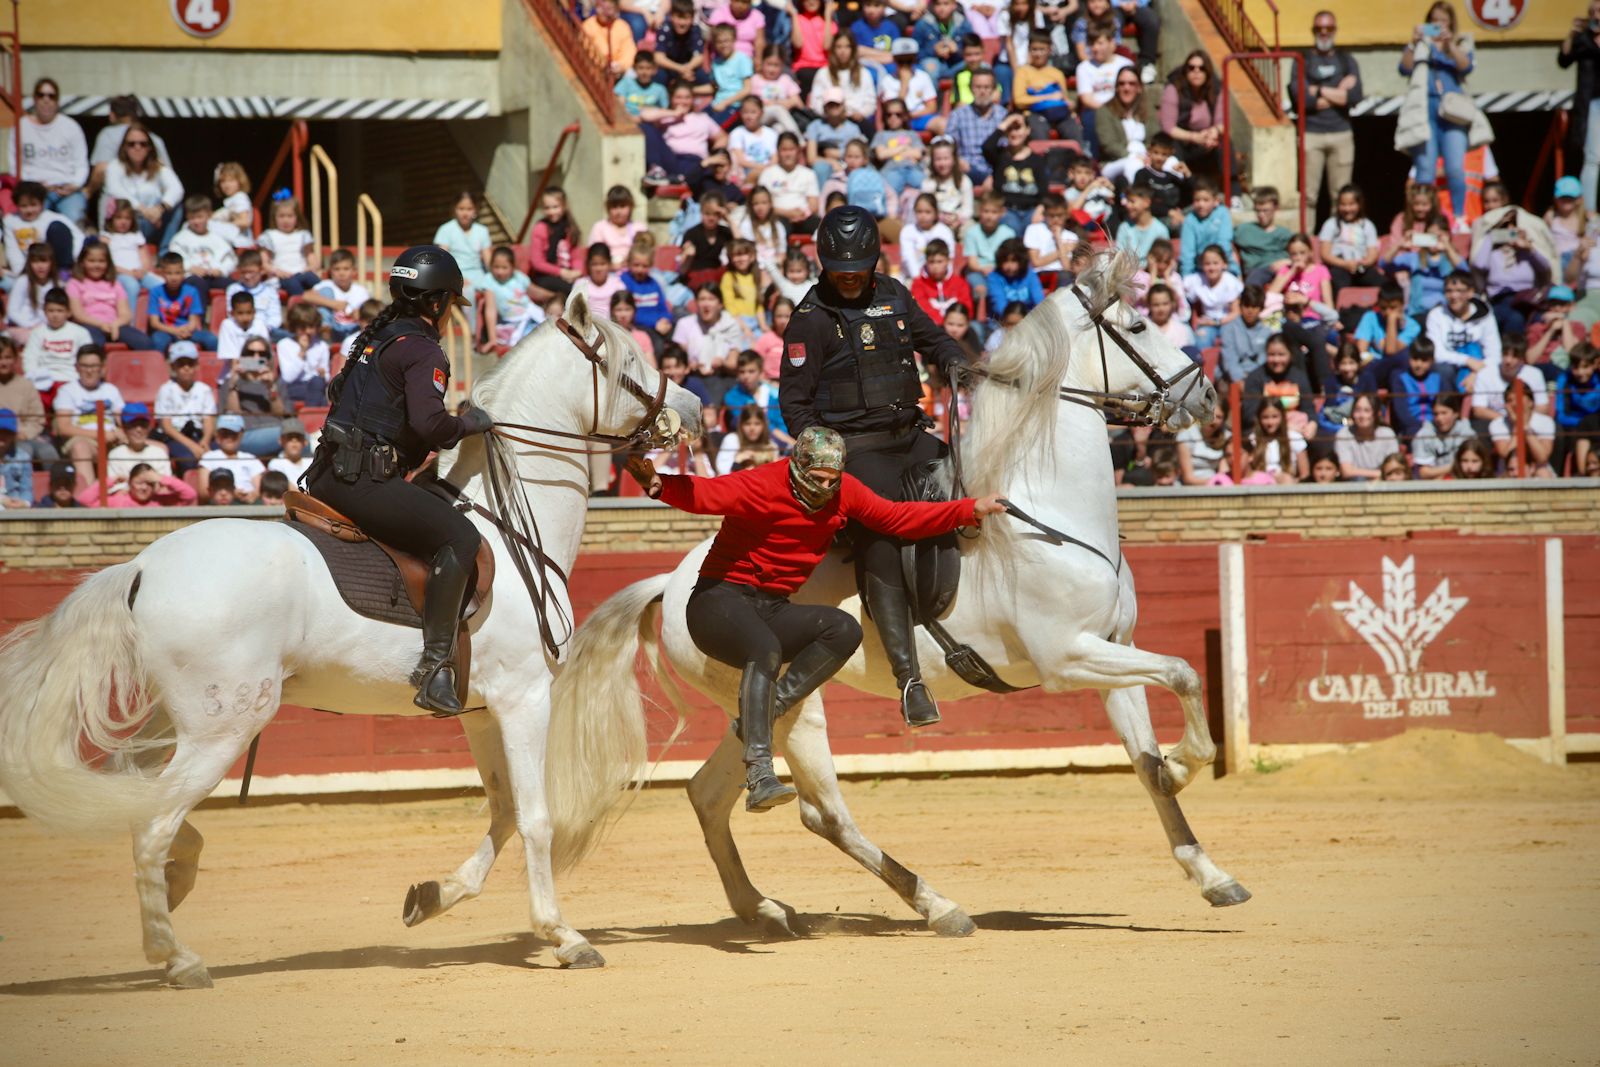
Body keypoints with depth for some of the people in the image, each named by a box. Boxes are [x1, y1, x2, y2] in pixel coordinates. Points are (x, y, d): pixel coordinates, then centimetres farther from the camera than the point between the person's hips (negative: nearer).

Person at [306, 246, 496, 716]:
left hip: (326, 477, 10)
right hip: (366, 480, -10)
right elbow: (428, 422, -23)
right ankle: (435, 668, -24)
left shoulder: (376, 337, 20)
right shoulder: (424, 351, -8)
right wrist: (468, 423, -4)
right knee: (459, 537, -14)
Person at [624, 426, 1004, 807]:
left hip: (772, 610, 7)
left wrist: (972, 510, 2)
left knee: (845, 630, -18)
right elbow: (706, 494, -34)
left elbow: (900, 518, 7)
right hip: (721, 601, -7)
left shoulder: (845, 493, 2)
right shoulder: (763, 486, -18)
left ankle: (767, 710, -17)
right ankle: (759, 777, -45)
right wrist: (660, 485, -55)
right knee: (766, 650, -37)